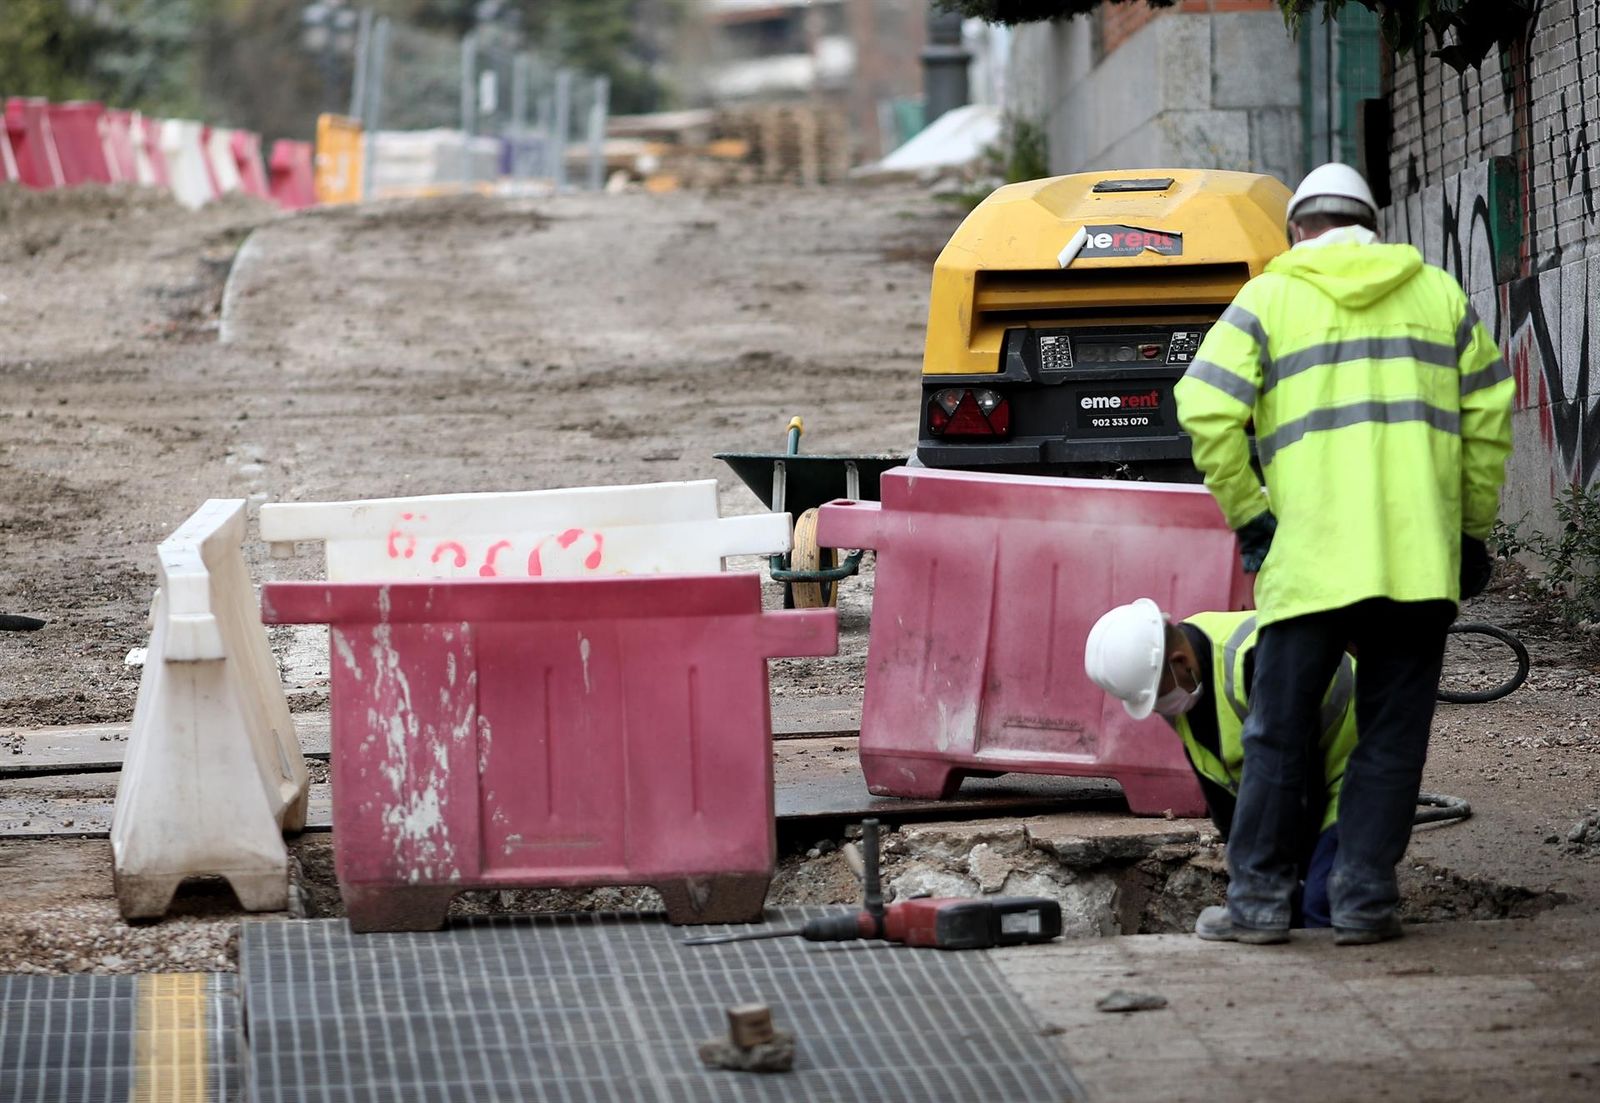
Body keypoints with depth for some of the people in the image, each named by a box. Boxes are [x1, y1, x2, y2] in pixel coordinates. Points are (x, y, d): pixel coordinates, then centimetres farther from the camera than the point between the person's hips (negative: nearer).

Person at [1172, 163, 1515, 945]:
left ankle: (1259, 895, 7)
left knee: (1279, 732, 6)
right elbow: (1489, 414, 12)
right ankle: (1364, 899, 3)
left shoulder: (1269, 299, 6)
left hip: (1309, 557, -2)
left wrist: (1247, 514, 4)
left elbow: (1206, 410, -5)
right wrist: (1472, 531, 18)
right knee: (1392, 732, 6)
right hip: (1420, 557, 2)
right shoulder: (1438, 293, 14)